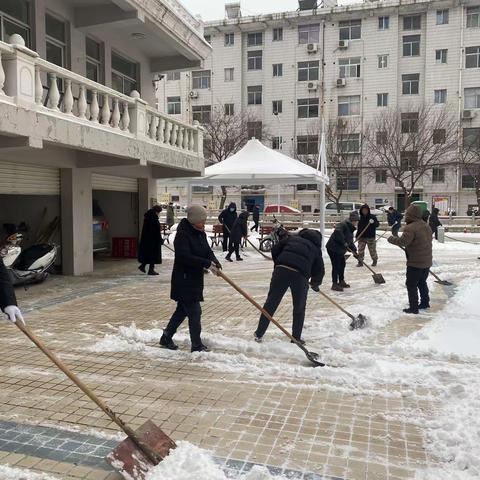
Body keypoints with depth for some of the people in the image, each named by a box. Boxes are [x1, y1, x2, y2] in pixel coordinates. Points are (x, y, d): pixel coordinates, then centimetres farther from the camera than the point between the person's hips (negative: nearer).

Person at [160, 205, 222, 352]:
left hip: (195, 279, 9)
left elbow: (208, 251, 7)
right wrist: (207, 264, -27)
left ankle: (166, 338, 32)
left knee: (182, 310, 18)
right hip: (184, 279, -9)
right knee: (195, 312, -4)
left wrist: (215, 263, -14)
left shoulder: (201, 233, 8)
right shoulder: (183, 234, -18)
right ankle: (197, 345, 8)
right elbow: (185, 257, -27)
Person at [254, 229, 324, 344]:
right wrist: (315, 284, 42)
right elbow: (319, 269, 25)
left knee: (271, 302, 9)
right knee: (299, 308, 18)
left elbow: (275, 250, 19)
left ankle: (259, 334, 15)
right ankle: (296, 338, 24)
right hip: (300, 274, -1)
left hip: (282, 269, 1)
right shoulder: (316, 248, 26)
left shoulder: (292, 238, 27)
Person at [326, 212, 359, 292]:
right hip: (333, 248, -10)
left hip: (340, 249, 10)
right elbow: (337, 232, -37)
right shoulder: (343, 225, -17)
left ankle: (341, 281, 30)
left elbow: (350, 241, 18)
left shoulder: (350, 228, 14)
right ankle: (334, 284, 0)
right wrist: (344, 242, -31)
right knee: (336, 266, -7)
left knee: (342, 264, 16)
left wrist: (354, 251, 11)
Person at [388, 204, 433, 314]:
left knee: (411, 285, 2)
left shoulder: (410, 228, -21)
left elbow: (403, 241, -28)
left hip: (415, 263, -9)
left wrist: (391, 239, -12)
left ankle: (413, 307, 5)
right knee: (422, 282, 24)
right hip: (427, 261, 9)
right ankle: (425, 302, 35)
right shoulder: (426, 226, 9)